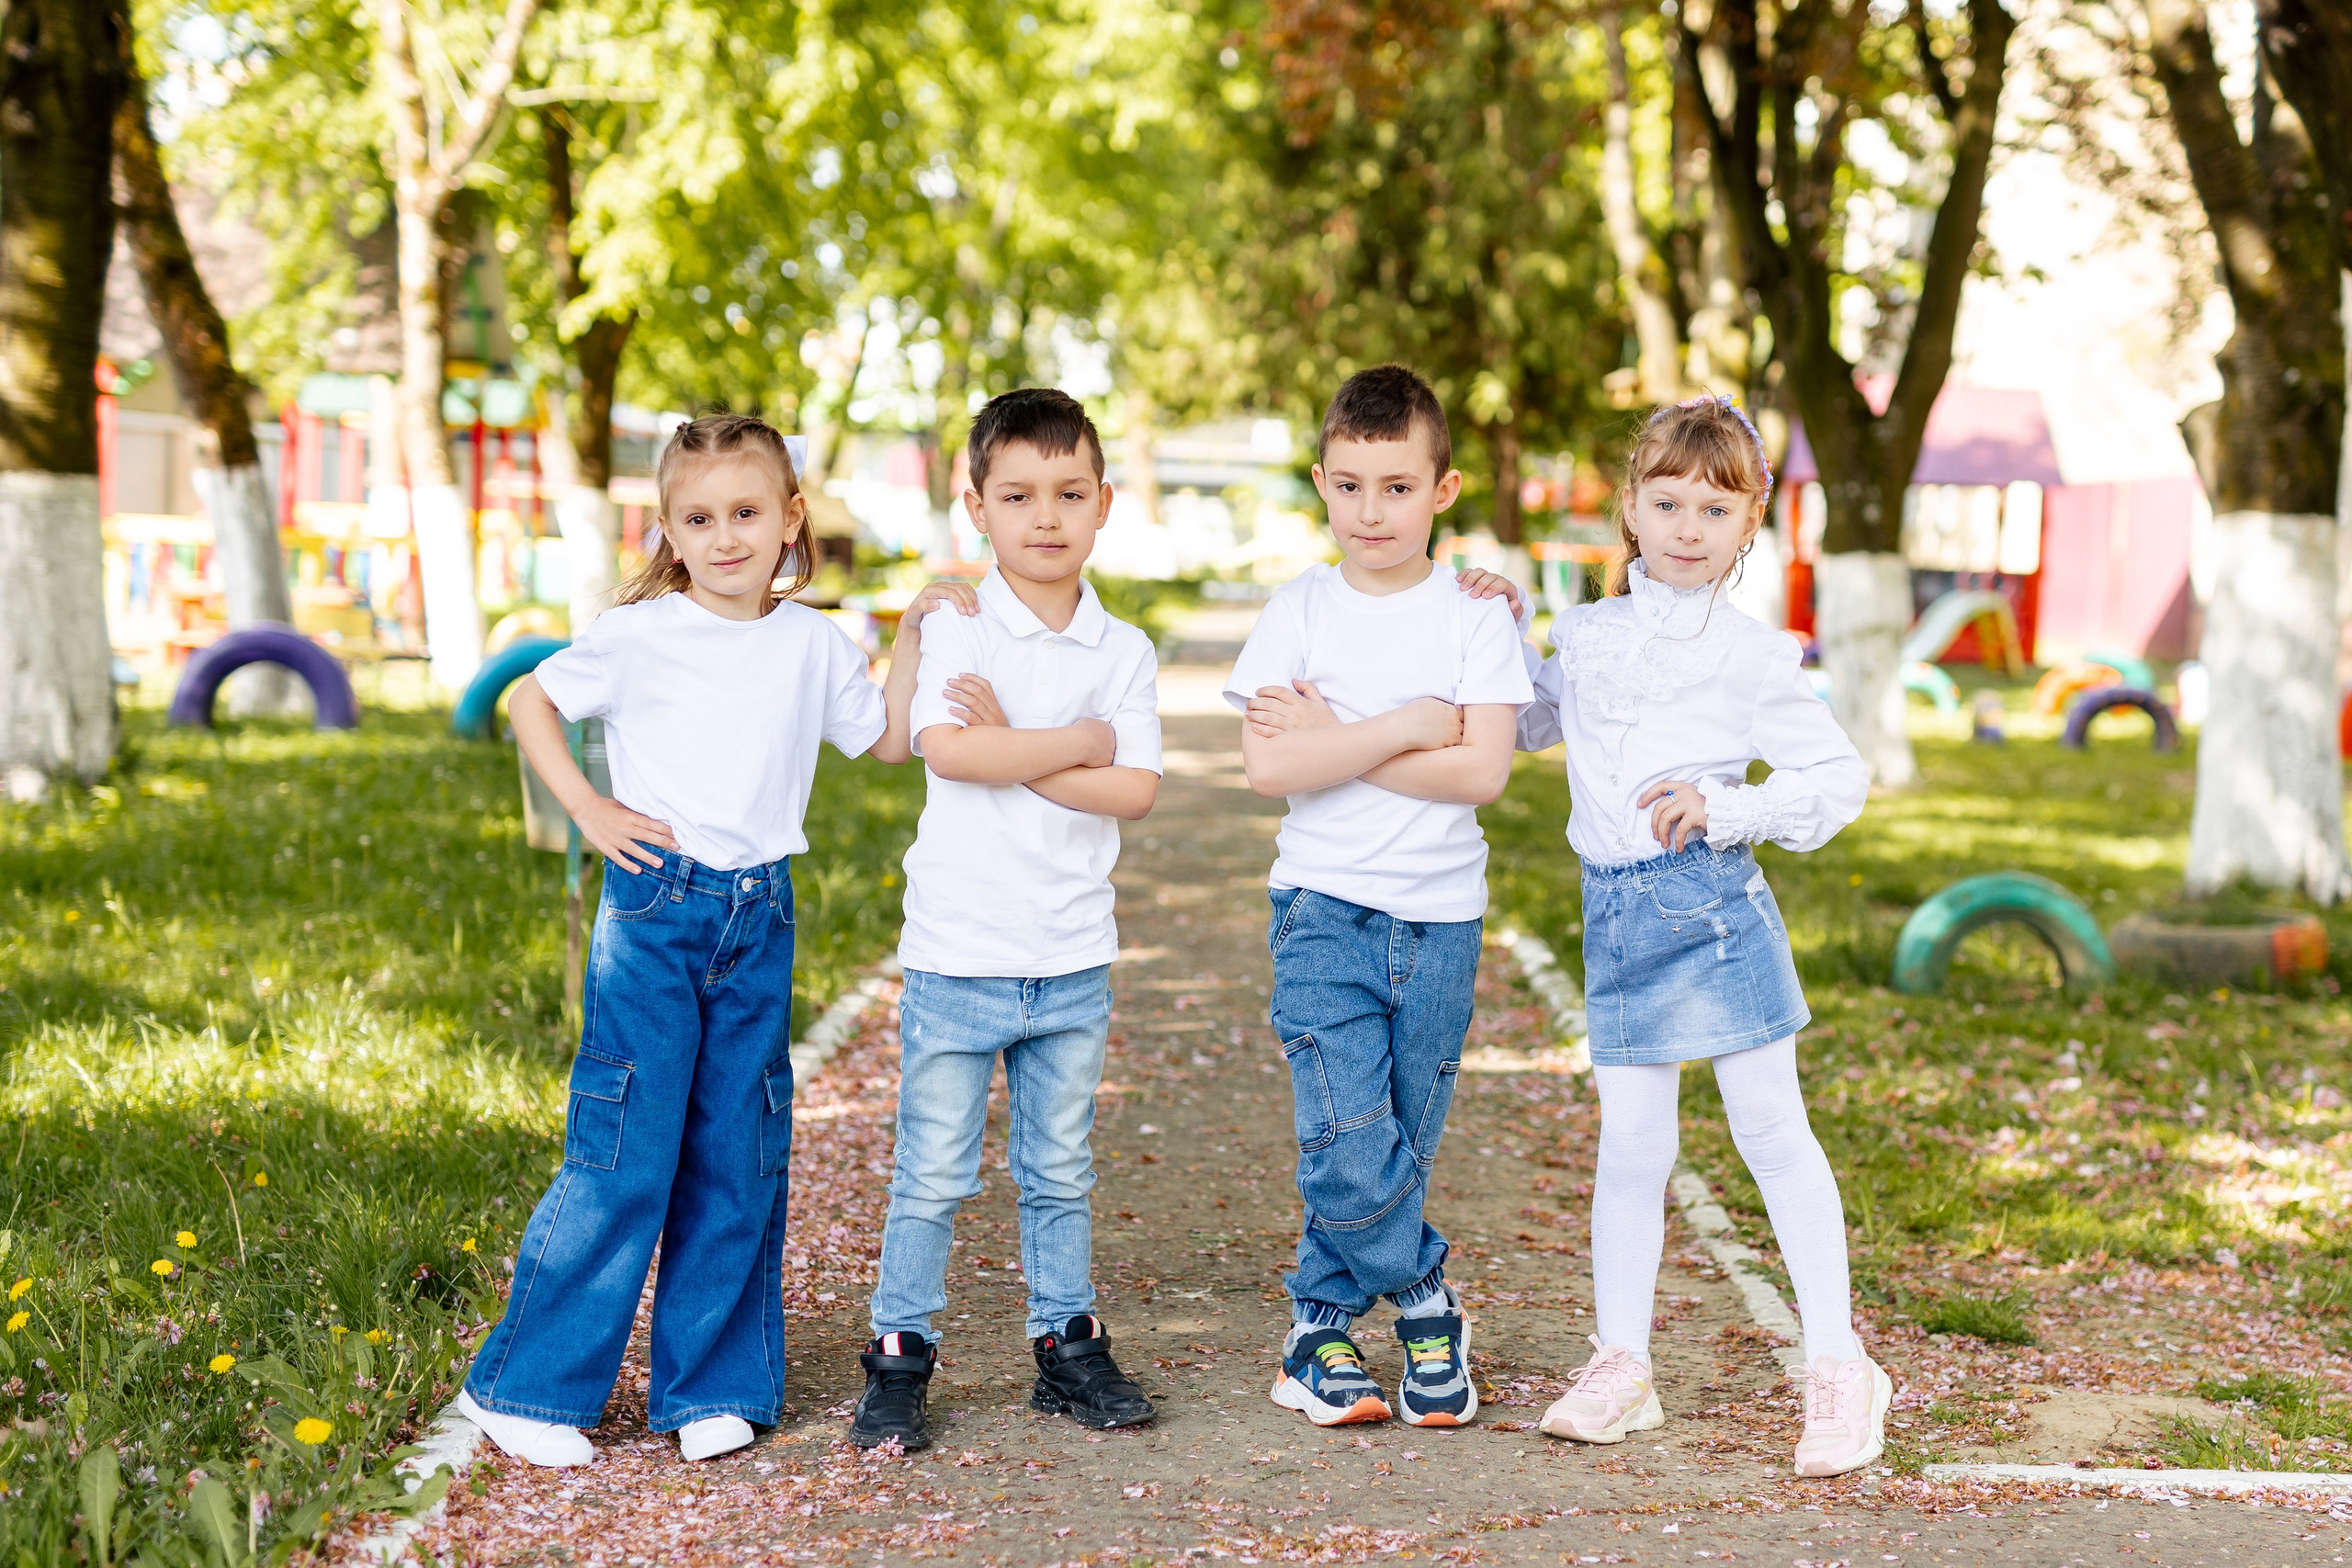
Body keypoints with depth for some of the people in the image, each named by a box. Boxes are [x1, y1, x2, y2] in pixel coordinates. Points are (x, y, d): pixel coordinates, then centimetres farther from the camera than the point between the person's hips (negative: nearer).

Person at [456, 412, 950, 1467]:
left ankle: (709, 1384, 19)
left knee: (738, 1159, 7)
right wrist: (585, 808, -2)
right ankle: (526, 1386, 5)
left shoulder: (812, 643, 6)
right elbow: (530, 701, 8)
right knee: (624, 1155, -6)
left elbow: (888, 740, 19)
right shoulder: (639, 634, -4)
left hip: (759, 920, 4)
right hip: (654, 911, -4)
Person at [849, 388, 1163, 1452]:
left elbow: (1135, 792, -7)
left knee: (1060, 1171, 14)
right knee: (932, 1176, 3)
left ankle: (1067, 1347, 26)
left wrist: (1015, 751, -14)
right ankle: (899, 1361, 14)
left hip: (1073, 959, 3)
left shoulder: (1123, 652, 4)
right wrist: (1082, 743, -13)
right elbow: (946, 750, -21)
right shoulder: (954, 629, -4)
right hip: (958, 954, -3)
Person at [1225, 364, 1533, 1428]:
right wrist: (1411, 727, -14)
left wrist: (1336, 741, -13)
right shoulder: (1297, 615, 0)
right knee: (1350, 1149, -13)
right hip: (1324, 908, -1)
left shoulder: (1475, 617, 0)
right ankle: (1424, 1297, 10)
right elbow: (1269, 767, -11)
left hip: (1441, 914, 1)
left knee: (1402, 1150, 8)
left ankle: (1323, 1321, 25)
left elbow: (1481, 772, -11)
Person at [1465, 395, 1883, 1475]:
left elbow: (1838, 780, -1)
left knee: (1771, 1131, 1)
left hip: (1712, 900, -3)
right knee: (1631, 1144, 6)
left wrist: (1725, 807, -14)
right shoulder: (1585, 636, 11)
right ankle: (1621, 1364, 18)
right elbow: (1521, 726, 29)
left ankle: (1838, 1367, 9)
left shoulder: (1752, 658, -2)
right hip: (1617, 916, 3)